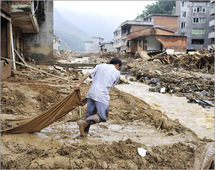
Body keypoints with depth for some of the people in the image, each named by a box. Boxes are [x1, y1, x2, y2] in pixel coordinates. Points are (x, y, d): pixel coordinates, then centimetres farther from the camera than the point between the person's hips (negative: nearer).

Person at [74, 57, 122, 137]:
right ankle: (84, 122, -16)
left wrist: (79, 84, 8)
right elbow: (111, 86, 14)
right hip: (102, 96, -5)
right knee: (102, 117, -1)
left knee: (90, 114, 16)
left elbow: (88, 73, 7)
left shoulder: (100, 65, 17)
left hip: (91, 92, 5)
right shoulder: (117, 73, 10)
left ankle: (84, 133, 16)